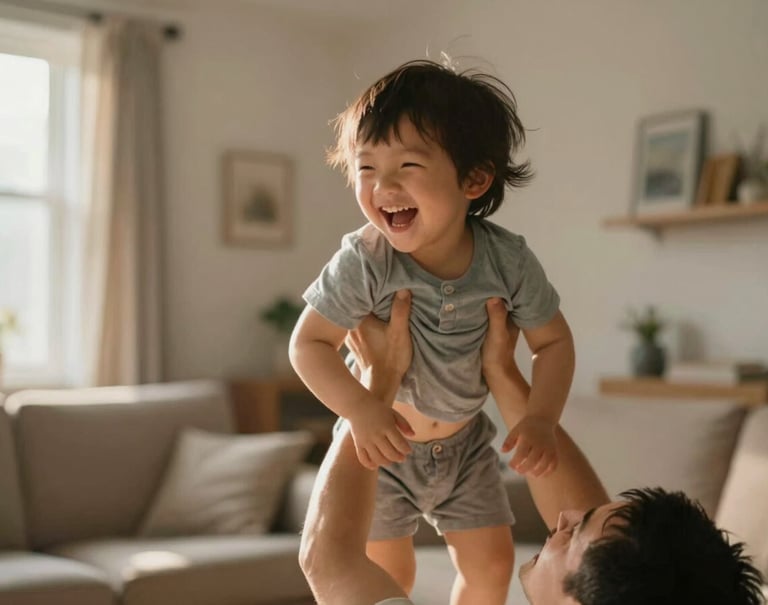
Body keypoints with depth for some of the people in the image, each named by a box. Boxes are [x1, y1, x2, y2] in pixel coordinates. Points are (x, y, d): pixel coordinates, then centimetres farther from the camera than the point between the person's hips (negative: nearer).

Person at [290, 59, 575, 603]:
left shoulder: (509, 261, -21)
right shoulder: (363, 262, -28)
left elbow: (553, 341, -9)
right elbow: (309, 344, -22)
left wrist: (542, 417, -24)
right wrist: (359, 408, -38)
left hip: (465, 444, 3)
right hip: (382, 445, -2)